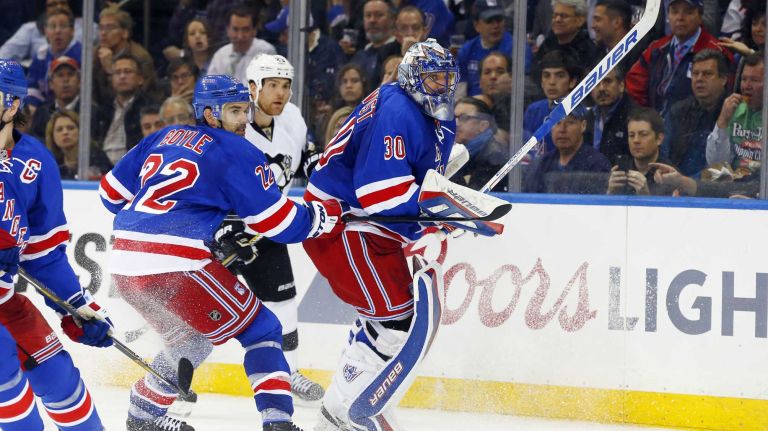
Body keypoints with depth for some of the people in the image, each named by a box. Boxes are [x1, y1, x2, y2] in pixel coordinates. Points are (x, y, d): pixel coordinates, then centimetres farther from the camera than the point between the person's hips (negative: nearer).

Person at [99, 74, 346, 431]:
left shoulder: (164, 138, 20)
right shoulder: (238, 153, 1)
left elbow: (113, 193, 24)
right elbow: (277, 222, -1)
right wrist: (328, 216, 14)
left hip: (125, 266, 7)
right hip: (178, 265, -7)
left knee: (190, 337, 31)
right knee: (260, 329, 6)